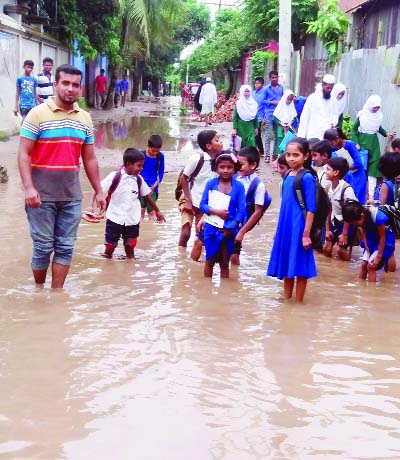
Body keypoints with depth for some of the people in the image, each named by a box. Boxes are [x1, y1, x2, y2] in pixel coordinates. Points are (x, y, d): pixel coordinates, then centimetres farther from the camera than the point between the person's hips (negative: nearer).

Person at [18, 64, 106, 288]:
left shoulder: (85, 118, 8)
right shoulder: (38, 114, -6)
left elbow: (89, 158, 14)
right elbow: (24, 154, -9)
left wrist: (98, 190, 13)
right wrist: (29, 187, -19)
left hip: (72, 195, 4)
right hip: (43, 195, -4)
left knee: (66, 247, 6)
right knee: (43, 247, 3)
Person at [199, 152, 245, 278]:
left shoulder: (238, 186, -6)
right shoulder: (211, 183, -4)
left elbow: (241, 210, -7)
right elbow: (202, 205, -4)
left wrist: (231, 227, -14)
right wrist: (216, 211, -20)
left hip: (228, 230, 0)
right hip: (211, 228, 1)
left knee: (224, 263, 12)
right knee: (209, 261, 12)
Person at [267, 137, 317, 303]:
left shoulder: (307, 178, -13)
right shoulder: (288, 176, 7)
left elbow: (311, 208, -14)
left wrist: (306, 234, -16)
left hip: (299, 229, -7)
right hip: (285, 228, 7)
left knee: (299, 268, 3)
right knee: (286, 266, 17)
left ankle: (298, 303, 14)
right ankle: (286, 301, 31)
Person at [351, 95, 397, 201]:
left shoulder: (379, 115, 1)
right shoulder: (362, 115, -10)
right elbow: (354, 129, -4)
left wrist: (386, 134, 4)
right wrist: (356, 143, -12)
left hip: (374, 144, 3)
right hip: (362, 142, -3)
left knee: (373, 168, -2)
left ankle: (371, 195, -3)